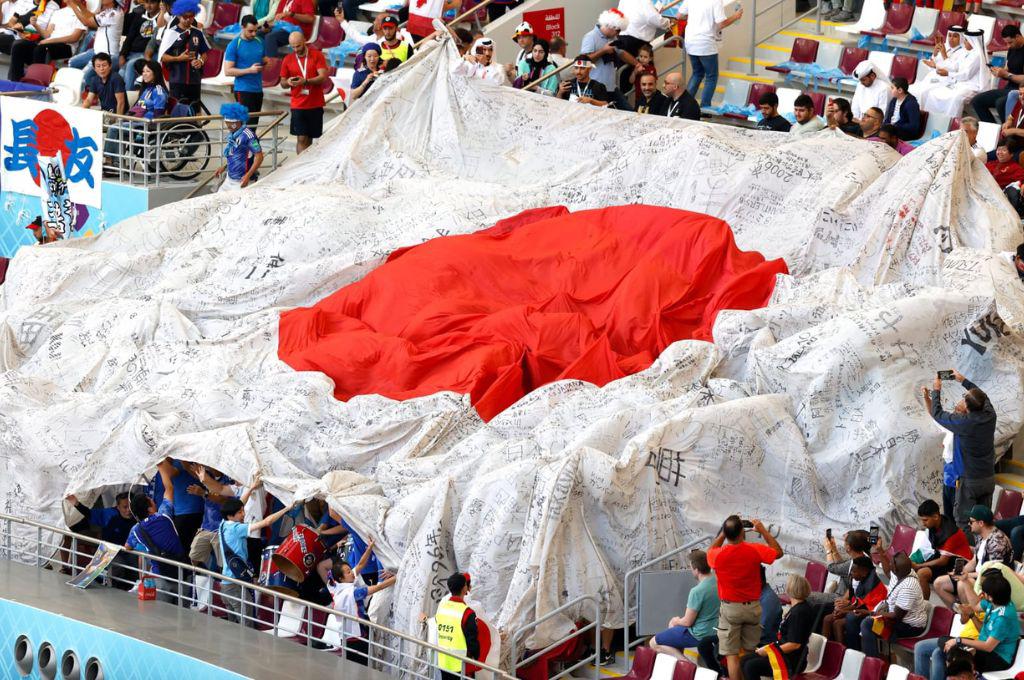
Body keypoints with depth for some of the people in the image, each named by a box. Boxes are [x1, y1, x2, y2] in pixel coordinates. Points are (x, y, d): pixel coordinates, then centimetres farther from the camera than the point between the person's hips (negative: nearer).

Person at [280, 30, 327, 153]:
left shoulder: (317, 55, 1)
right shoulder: (288, 60, 7)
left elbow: (323, 77, -8)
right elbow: (282, 83, 14)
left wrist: (305, 81, -22)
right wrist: (288, 82, -11)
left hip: (315, 105, 0)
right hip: (298, 105, 0)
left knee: (310, 138, 7)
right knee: (301, 139, -8)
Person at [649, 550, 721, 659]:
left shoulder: (697, 591, -29)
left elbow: (687, 622, -19)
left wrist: (676, 621, 1)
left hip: (699, 636, -9)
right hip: (715, 629, 9)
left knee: (654, 643, 1)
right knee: (673, 621, 33)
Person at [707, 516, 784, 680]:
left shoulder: (718, 555, -15)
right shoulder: (754, 550, -16)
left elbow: (710, 552, 12)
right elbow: (778, 552, 4)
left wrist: (723, 533, 10)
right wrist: (763, 531, 7)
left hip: (729, 608, -2)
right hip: (752, 606, 2)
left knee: (732, 654, 1)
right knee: (749, 652, 16)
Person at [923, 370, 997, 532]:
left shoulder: (962, 422, -20)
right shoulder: (990, 416, -4)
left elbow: (937, 413, -3)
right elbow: (983, 396, 19)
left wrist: (936, 390, 10)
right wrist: (963, 380, 29)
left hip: (969, 480, -6)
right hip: (989, 478, 6)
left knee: (964, 522, 0)